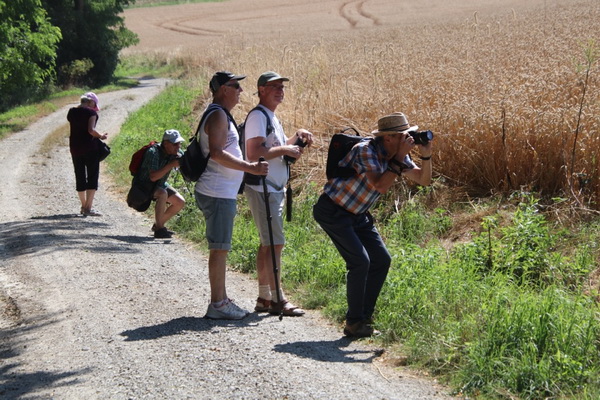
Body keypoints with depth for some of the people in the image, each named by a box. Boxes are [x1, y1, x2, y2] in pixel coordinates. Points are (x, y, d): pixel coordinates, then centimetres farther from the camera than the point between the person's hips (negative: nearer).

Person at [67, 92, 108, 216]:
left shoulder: (71, 112, 8)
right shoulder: (91, 112, -10)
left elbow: (73, 129, 13)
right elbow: (91, 130, -21)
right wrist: (101, 136, -5)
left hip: (75, 148, 6)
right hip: (90, 148, -6)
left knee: (80, 177, 14)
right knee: (92, 176, 0)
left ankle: (84, 206, 23)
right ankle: (88, 208, -6)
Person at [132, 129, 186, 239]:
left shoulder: (177, 153, -8)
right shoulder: (153, 152, -29)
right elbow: (153, 177, -37)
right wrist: (172, 165, -38)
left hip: (159, 184, 8)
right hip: (142, 184, -8)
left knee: (180, 202, -2)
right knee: (162, 193, -35)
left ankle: (158, 224, 16)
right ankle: (159, 229, -26)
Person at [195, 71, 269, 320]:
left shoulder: (221, 115, 19)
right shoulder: (218, 115, -14)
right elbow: (217, 153, -25)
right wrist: (250, 168, -25)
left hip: (223, 193, 11)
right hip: (218, 194, -11)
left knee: (220, 248, 14)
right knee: (219, 248, -8)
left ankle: (222, 300, 20)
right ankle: (217, 305, -5)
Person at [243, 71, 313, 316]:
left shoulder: (272, 117, 18)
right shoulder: (258, 116, -13)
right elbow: (253, 153, -24)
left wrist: (296, 138, 12)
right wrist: (284, 150, -18)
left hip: (275, 189, 10)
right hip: (262, 188, -10)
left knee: (268, 243, 11)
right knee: (274, 243, -10)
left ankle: (264, 298, 16)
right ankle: (277, 300, -6)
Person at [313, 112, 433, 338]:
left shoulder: (397, 157, 0)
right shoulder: (366, 151, -25)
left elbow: (424, 180, 4)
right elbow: (381, 185, -35)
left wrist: (426, 156, -13)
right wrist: (399, 158, -31)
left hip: (357, 215, 9)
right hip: (333, 211, -9)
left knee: (381, 260, 2)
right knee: (359, 261, -18)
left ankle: (364, 317, 12)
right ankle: (354, 323, -9)